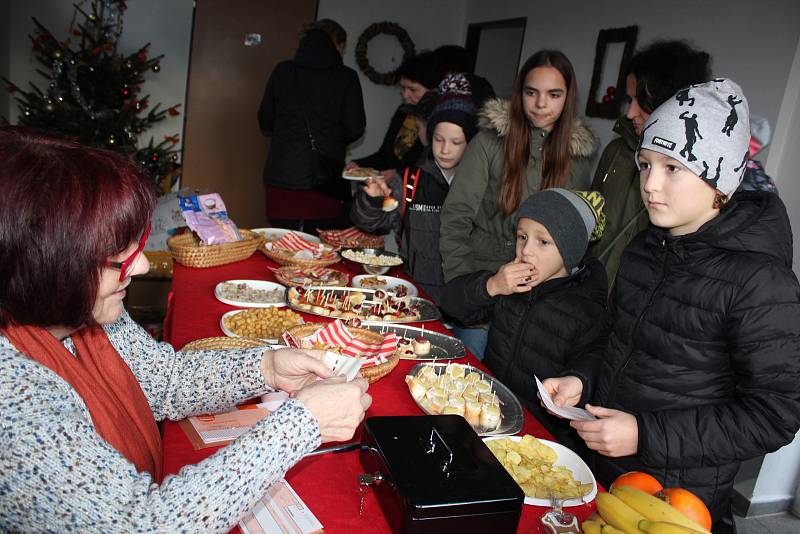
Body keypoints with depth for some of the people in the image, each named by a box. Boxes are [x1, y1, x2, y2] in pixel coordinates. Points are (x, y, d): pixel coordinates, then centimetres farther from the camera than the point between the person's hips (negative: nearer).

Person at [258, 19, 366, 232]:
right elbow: (355, 129, -2)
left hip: (282, 177, 3)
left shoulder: (282, 71, 6)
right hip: (325, 181, -2)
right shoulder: (346, 77, -1)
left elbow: (265, 121, 12)